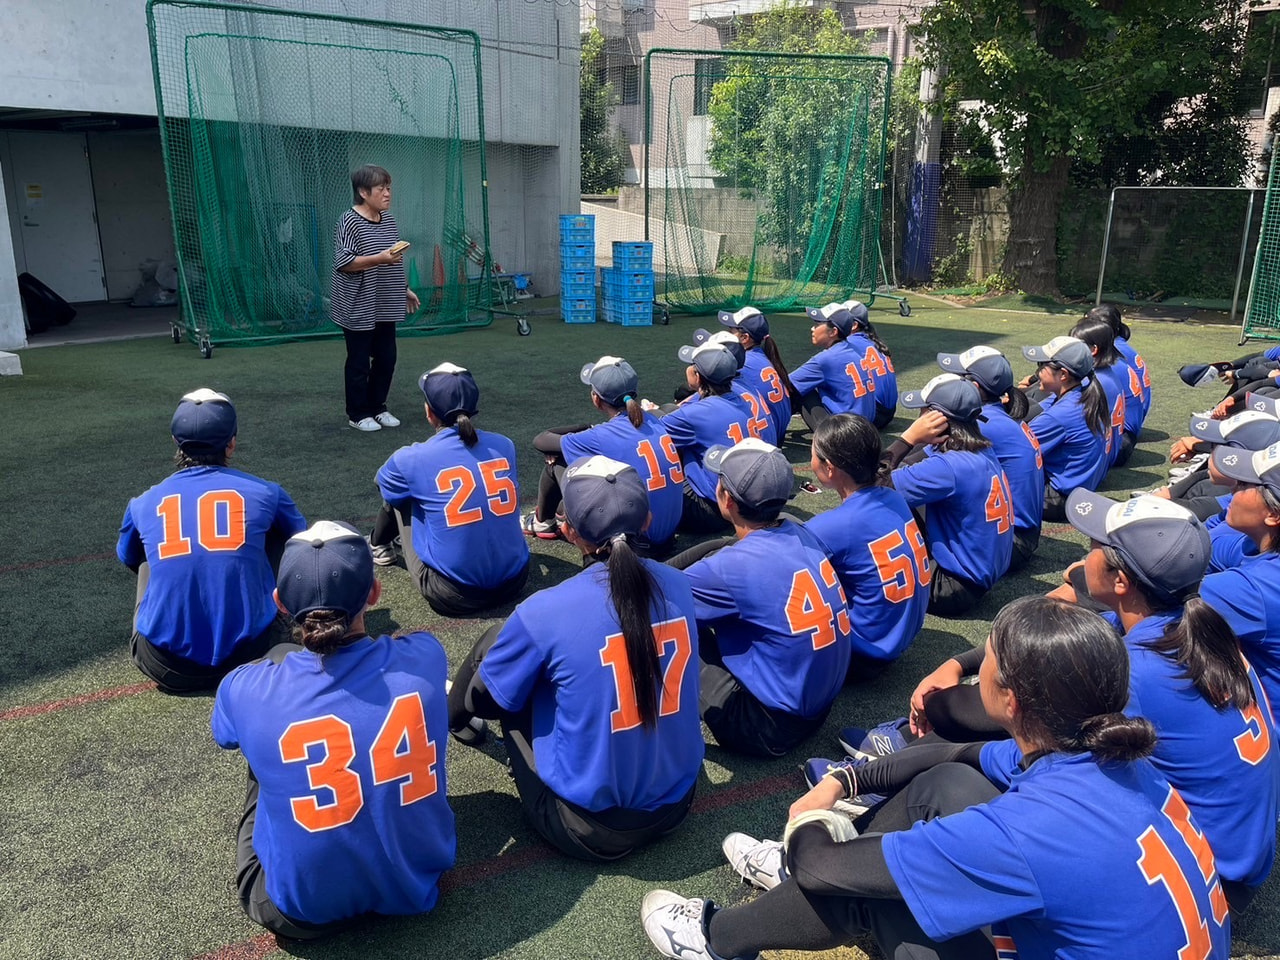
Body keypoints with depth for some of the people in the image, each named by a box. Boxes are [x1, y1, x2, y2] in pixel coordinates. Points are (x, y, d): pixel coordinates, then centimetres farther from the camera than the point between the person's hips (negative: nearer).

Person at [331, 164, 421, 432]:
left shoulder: (388, 219, 9)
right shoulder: (350, 222, -14)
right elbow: (343, 262, -20)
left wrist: (405, 289, 20)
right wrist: (380, 258, -28)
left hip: (385, 306, 7)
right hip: (359, 309, -7)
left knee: (386, 359, 12)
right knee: (359, 362, 3)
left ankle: (377, 407, 27)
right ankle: (358, 414, 16)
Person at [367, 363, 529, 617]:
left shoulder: (411, 459, -11)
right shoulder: (504, 446, -1)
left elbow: (385, 482, 14)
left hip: (451, 597, -3)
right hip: (514, 583, 3)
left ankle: (380, 547, 44)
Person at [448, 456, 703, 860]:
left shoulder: (544, 613, -22)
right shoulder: (677, 586, -7)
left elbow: (486, 701, -4)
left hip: (589, 829, -5)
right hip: (676, 805, 5)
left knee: (496, 642, 9)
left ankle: (447, 721, 40)